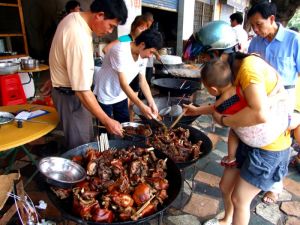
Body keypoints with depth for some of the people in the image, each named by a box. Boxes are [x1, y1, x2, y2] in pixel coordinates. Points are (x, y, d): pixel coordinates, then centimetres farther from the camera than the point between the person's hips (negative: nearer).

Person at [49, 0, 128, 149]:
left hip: (70, 88, 9)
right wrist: (106, 121, -24)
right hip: (70, 95, -9)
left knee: (86, 139, 20)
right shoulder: (78, 38, -31)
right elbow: (82, 91, -31)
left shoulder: (75, 18, 0)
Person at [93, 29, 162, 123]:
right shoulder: (120, 51, -30)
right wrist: (141, 106, -37)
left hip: (121, 96, 6)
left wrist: (151, 103, -12)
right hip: (105, 96, -6)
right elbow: (123, 84, -33)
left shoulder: (143, 56, -8)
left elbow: (143, 81, -1)